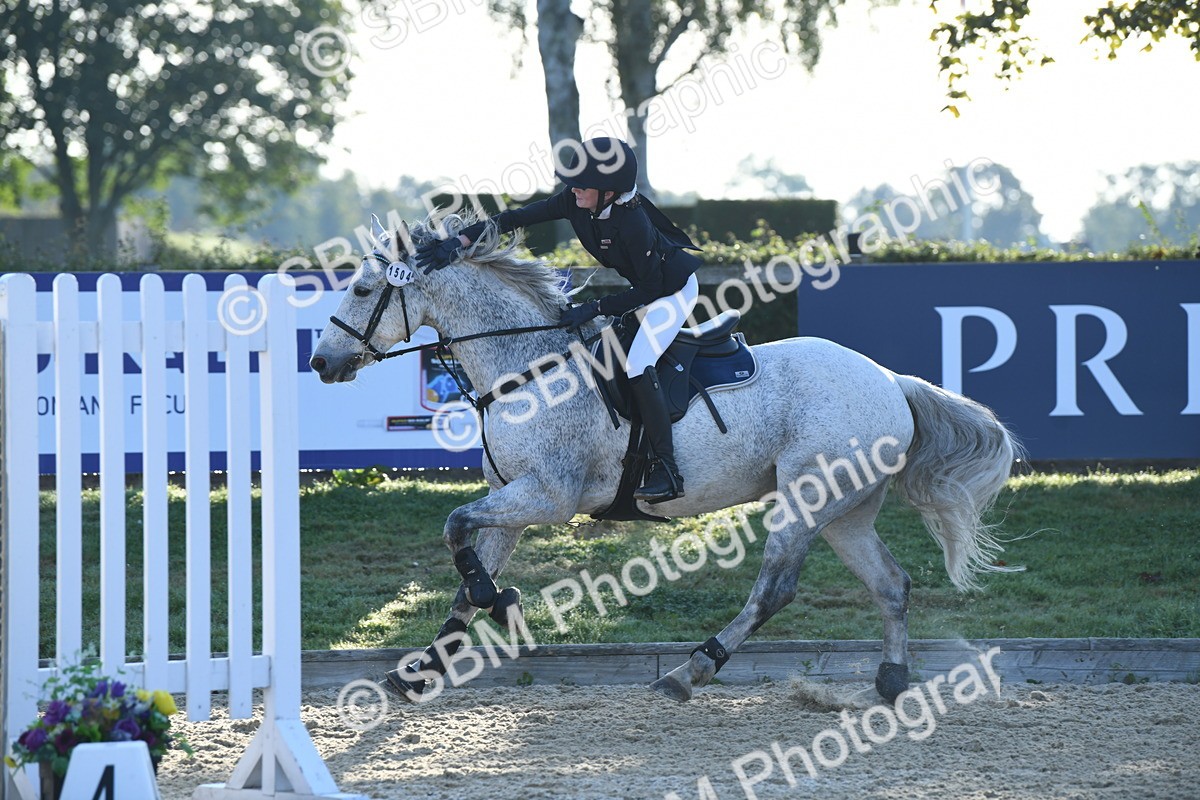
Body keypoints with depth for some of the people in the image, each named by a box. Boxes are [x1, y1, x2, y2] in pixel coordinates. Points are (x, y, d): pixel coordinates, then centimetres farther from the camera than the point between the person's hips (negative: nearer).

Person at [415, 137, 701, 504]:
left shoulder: (633, 223, -36)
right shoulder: (574, 202, -16)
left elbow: (648, 290, -28)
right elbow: (517, 218, -17)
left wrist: (594, 308, -29)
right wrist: (459, 240, -25)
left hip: (675, 290, -9)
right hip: (643, 285, 9)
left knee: (638, 364, -22)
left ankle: (666, 471, -20)